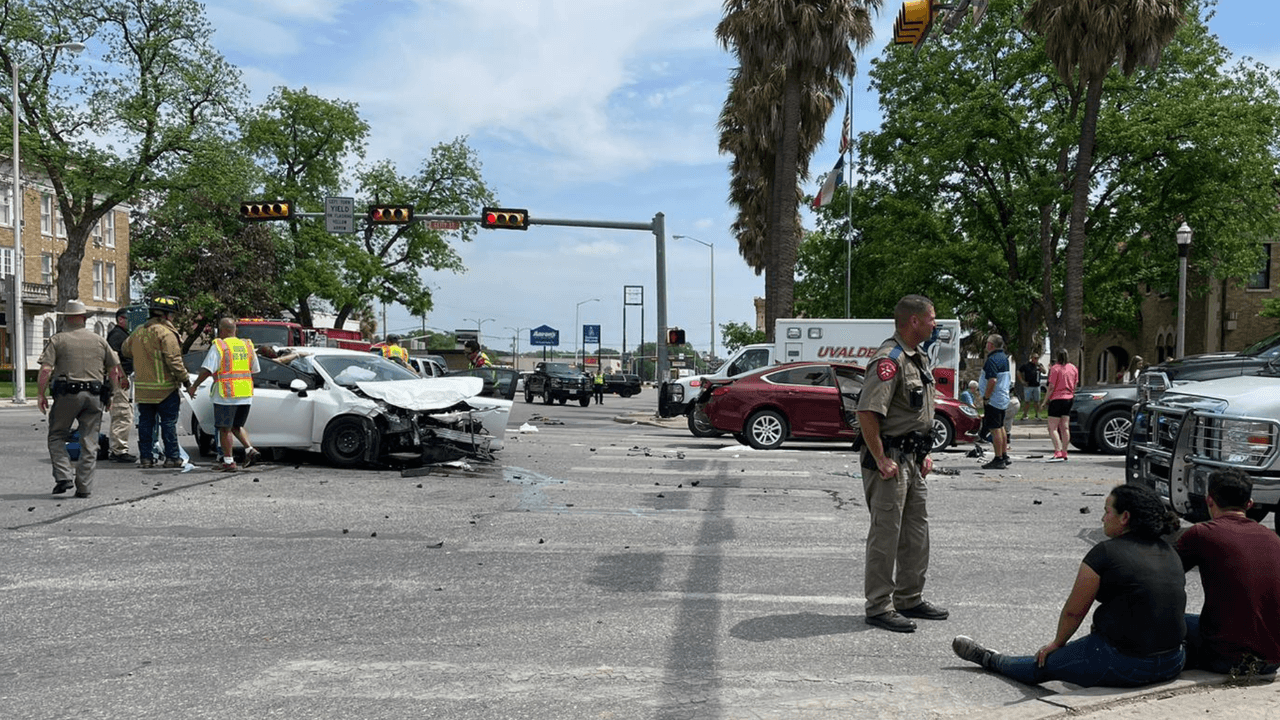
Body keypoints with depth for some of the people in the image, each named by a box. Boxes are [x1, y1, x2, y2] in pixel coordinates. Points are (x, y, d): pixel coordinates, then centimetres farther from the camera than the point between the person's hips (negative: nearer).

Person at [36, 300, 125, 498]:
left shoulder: (57, 340, 2)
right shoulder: (99, 340, 11)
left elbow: (45, 370, -8)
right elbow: (114, 370, 10)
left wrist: (41, 394, 0)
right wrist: (110, 395, 18)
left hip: (67, 394, -2)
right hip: (94, 395, 3)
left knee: (57, 436, 12)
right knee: (89, 442, 6)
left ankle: (63, 476, -2)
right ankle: (84, 487, 5)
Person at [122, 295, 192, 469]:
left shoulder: (138, 332, 11)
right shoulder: (165, 333, -13)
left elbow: (126, 350, 27)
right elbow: (173, 360, -19)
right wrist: (185, 379, -12)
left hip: (142, 388, 7)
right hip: (165, 388, -6)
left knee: (145, 422, 11)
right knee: (169, 422, 0)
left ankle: (146, 457, 13)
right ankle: (172, 457, 3)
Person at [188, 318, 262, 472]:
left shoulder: (218, 346, -7)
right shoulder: (247, 346, 10)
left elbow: (206, 370, -12)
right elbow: (254, 371, 16)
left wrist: (194, 386, -2)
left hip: (226, 396, -6)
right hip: (246, 396, 6)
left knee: (224, 429, 3)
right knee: (236, 426, 19)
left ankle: (228, 462, 3)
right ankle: (250, 449, 2)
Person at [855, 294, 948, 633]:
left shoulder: (919, 359, 15)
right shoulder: (888, 360, -18)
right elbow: (867, 412, -26)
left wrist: (924, 453, 18)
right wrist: (881, 461, -23)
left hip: (913, 459, 10)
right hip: (890, 459, -10)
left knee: (917, 531, 16)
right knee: (885, 534, -3)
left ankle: (910, 599, 28)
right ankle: (879, 607, 6)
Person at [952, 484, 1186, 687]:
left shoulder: (1105, 553, -13)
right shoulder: (1170, 552, 9)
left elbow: (1074, 611, -6)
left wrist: (1057, 644, 12)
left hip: (1124, 665, -7)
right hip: (1173, 664, 7)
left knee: (1043, 663, 18)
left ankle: (990, 659, 40)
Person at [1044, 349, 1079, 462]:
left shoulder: (1055, 368, -10)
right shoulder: (1073, 368, 9)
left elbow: (1051, 387, -13)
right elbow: (1075, 386, 14)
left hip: (1057, 399, -7)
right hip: (1069, 398, 7)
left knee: (1053, 428, -6)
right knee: (1065, 428, 9)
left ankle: (1058, 453, -17)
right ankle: (1064, 454, 11)